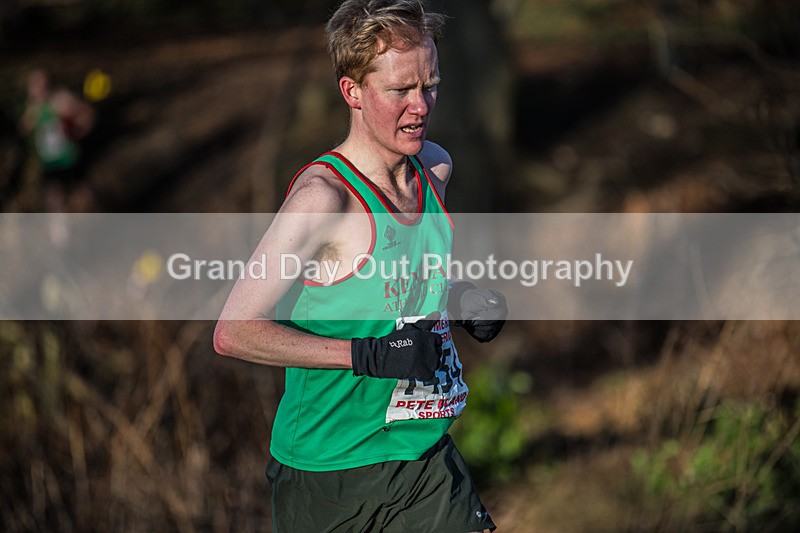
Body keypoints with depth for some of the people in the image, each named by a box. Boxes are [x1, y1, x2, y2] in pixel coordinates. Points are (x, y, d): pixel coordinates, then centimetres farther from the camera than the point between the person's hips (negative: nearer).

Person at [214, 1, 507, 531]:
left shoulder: (435, 168, 5)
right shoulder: (323, 195, -19)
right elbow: (235, 332, -21)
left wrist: (460, 297, 2)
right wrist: (370, 355, -24)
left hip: (425, 457, 6)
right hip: (327, 473, -6)